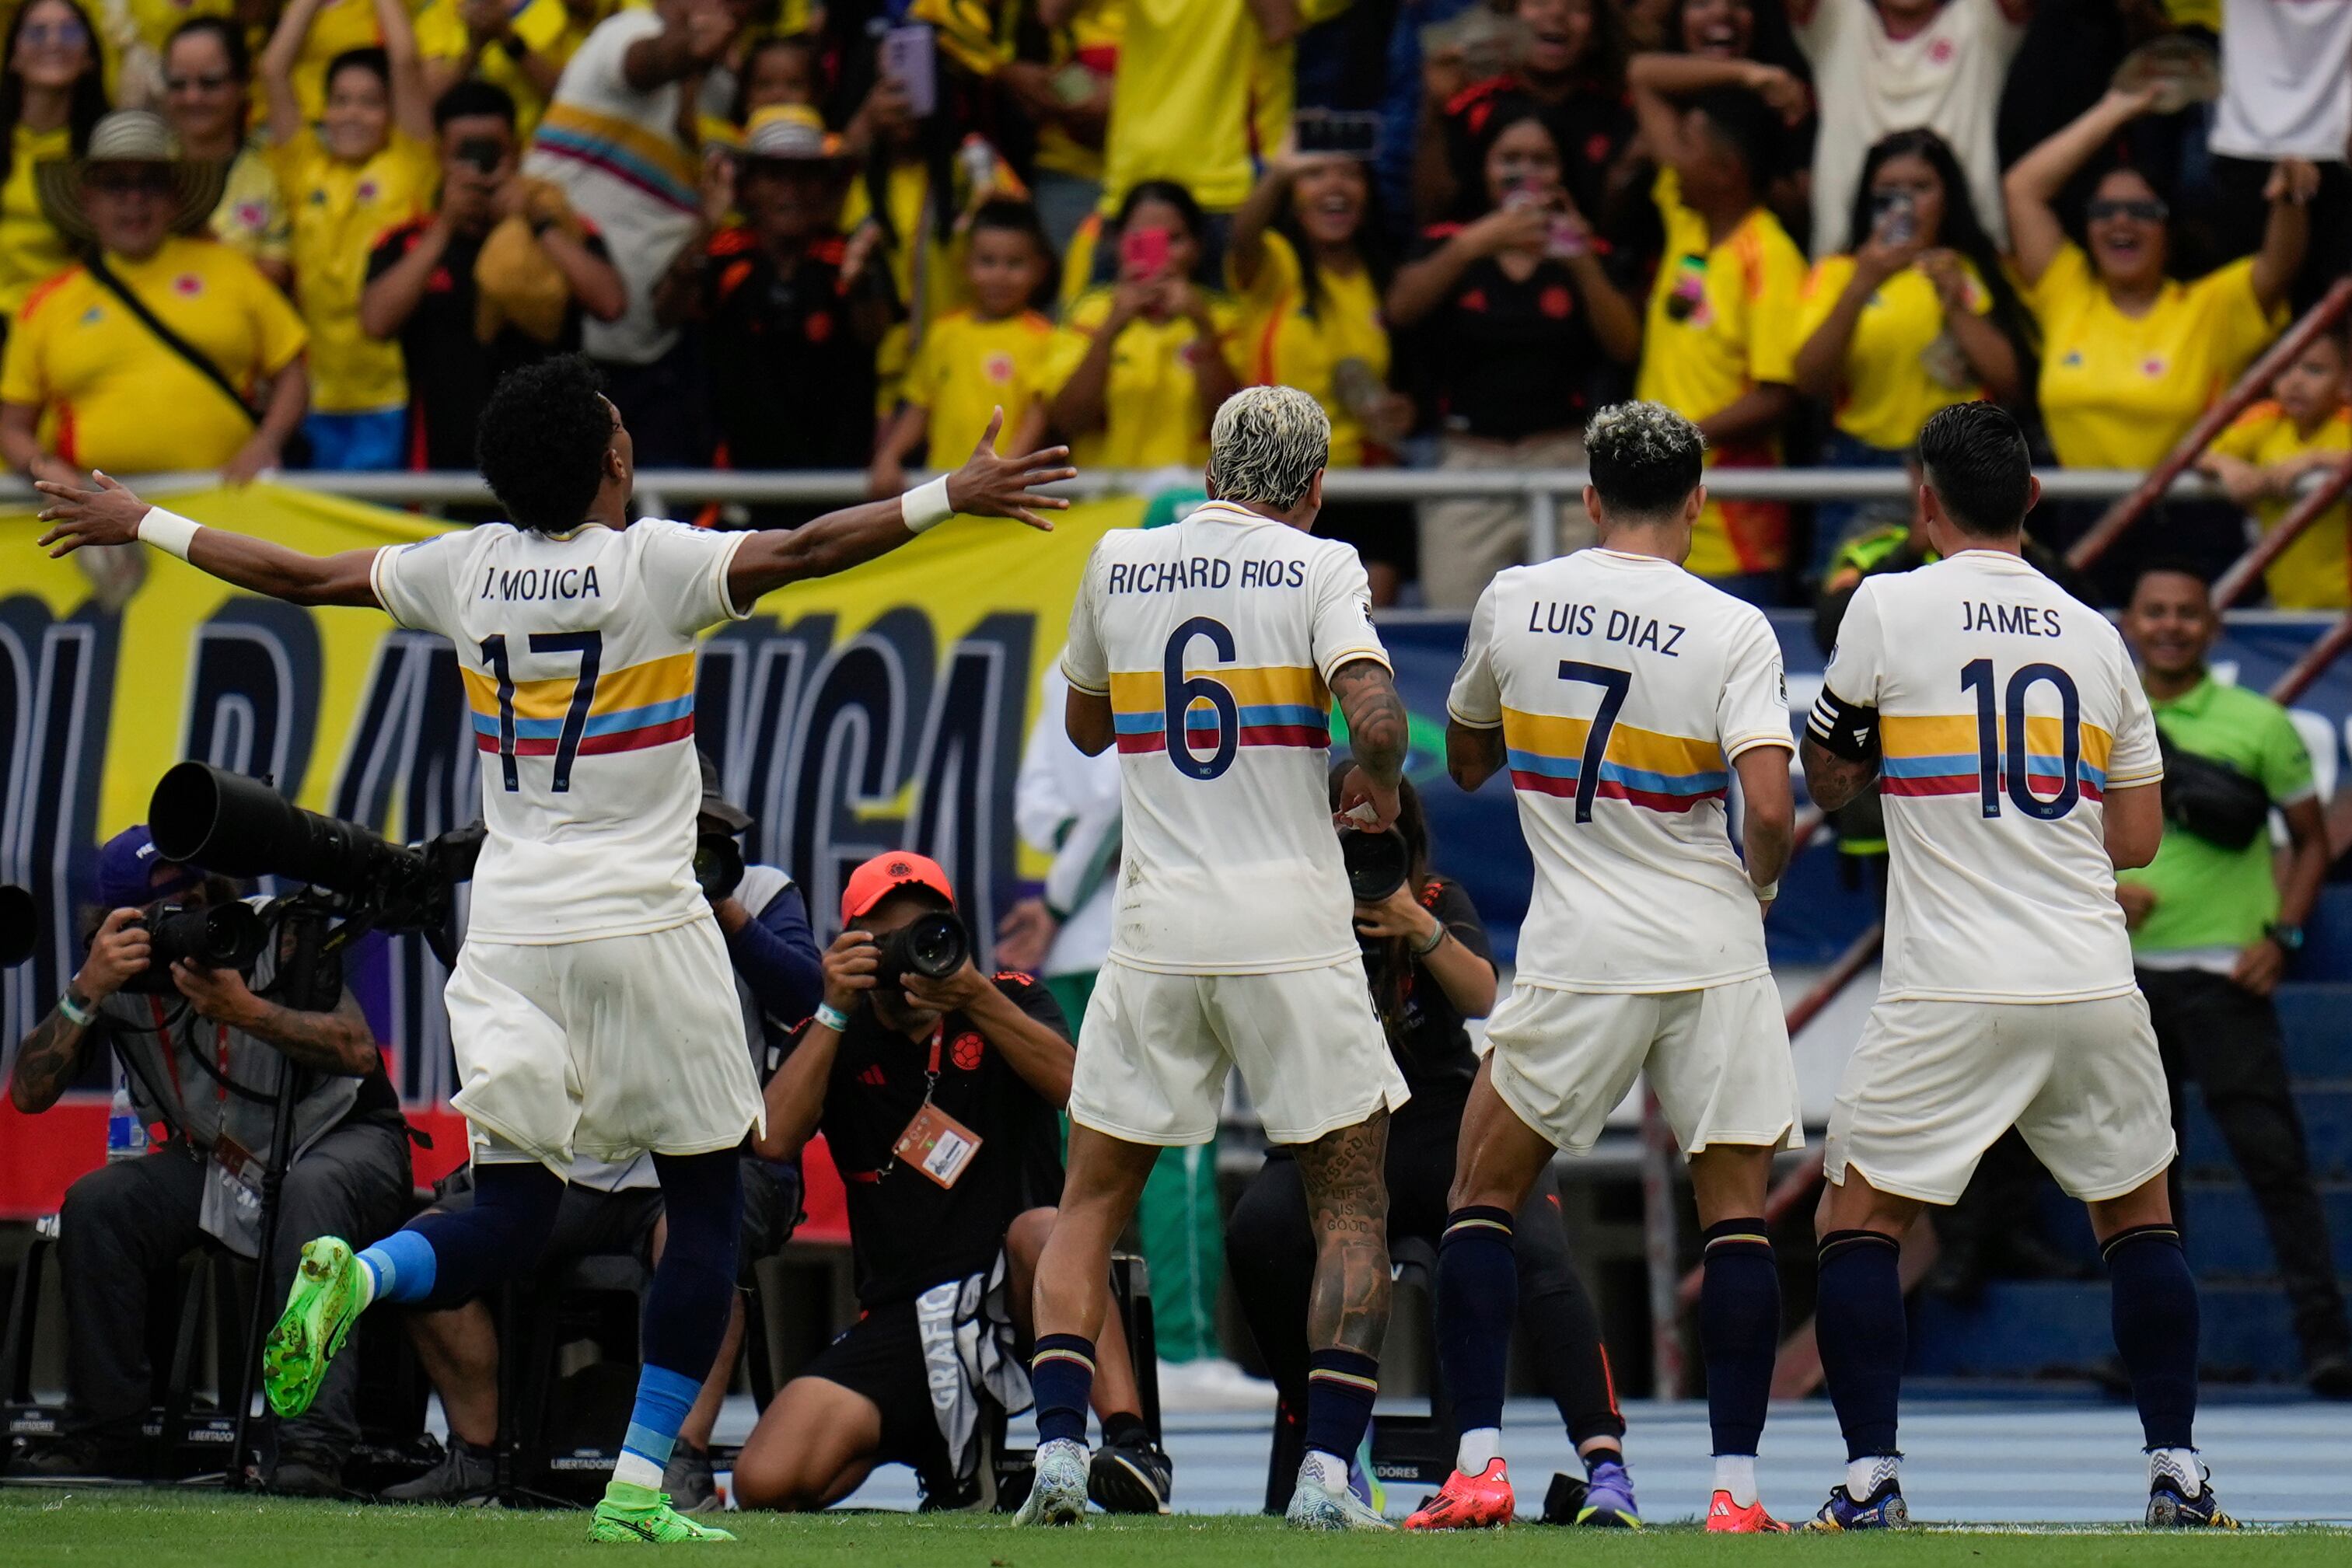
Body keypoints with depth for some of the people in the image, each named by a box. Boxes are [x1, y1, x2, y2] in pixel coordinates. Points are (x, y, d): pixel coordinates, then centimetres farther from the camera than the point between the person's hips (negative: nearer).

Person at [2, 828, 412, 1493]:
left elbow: (360, 1054, -25)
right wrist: (87, 990, -26)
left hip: (341, 1137, -4)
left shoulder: (272, 934, -16)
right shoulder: (119, 971, -5)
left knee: (314, 1190, -38)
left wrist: (246, 1010, -37)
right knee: (94, 1205, -20)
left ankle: (314, 1441, -43)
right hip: (215, 1163, 4)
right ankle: (104, 1436, -11)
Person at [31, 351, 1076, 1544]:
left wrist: (139, 526, 24)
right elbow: (800, 553, -19)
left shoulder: (468, 569, 5)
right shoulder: (654, 563, -7)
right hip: (641, 923, -4)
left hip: (509, 928, 4)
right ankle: (640, 1488, 1)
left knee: (509, 1213, 6)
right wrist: (949, 497, -15)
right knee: (708, 1199, 8)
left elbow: (298, 576, 12)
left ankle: (355, 1275, -27)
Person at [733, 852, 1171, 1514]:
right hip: (900, 1319, 2)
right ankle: (946, 1459, 12)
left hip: (1008, 1292, -2)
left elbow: (1076, 1084, -15)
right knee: (766, 1484, -17)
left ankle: (1130, 1443, -42)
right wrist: (834, 1012, -13)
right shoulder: (835, 1036, 11)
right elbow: (774, 1140, -7)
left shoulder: (1009, 1001, 6)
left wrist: (977, 1001, -28)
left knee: (1043, 1231, -38)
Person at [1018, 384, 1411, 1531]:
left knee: (1091, 1206, 12)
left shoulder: (1118, 565, 8)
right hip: (1294, 937, -2)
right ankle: (1326, 1471, -4)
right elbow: (1375, 715, -18)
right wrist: (1379, 787, 1)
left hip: (1155, 938, 2)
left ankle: (1057, 1451, -4)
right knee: (1350, 1206, 7)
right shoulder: (1317, 569, -2)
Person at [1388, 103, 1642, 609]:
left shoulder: (1583, 254, 12)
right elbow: (1402, 307, -10)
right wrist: (1476, 244, -24)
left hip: (1565, 461, 0)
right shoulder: (1448, 247, 10)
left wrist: (1583, 266, -16)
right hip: (1467, 469, 0)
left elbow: (1625, 347, -1)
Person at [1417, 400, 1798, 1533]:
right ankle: (1735, 1484, 1)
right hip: (1712, 957, -1)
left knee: (1483, 1197, 13)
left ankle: (1477, 1467, 2)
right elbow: (1771, 810, -15)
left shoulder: (1512, 601, 2)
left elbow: (1465, 763, 17)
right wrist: (1759, 881, 6)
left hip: (1574, 961, 1)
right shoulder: (1732, 632, -6)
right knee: (1738, 1212, 9)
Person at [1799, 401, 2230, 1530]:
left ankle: (1872, 1478, -3)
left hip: (1950, 993, -3)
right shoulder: (2095, 636, 10)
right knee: (2138, 1213, 19)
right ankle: (2177, 1472, 14)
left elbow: (1827, 781, 11)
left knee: (1860, 1216, 8)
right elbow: (2137, 837, 14)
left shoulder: (1890, 608, -2)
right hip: (2094, 986, 3)